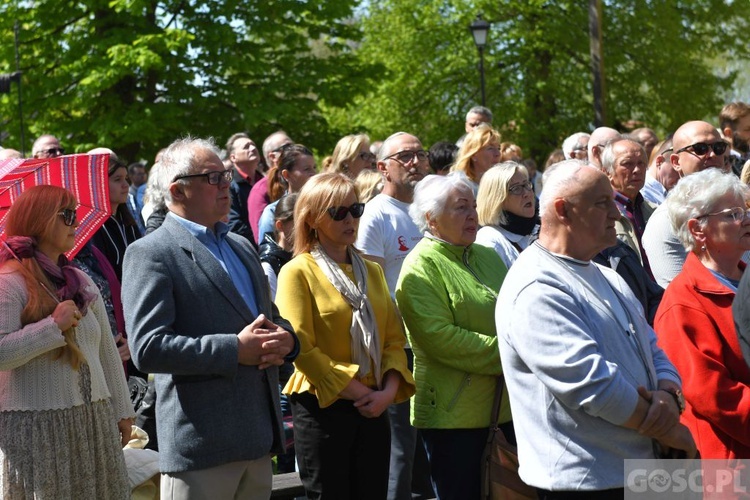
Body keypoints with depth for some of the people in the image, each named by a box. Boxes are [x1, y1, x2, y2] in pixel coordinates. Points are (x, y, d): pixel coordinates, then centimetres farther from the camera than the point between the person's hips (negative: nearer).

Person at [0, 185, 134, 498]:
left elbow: (107, 352, 17)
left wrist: (122, 411, 17)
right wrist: (54, 326, -20)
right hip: (37, 430, -7)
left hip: (95, 423, 7)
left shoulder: (81, 282, 14)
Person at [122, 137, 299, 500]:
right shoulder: (151, 254, -6)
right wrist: (236, 350, -17)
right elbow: (147, 348, -17)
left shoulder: (241, 246, 19)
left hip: (259, 436, 7)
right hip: (201, 441, -7)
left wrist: (284, 338, 2)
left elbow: (270, 317, 27)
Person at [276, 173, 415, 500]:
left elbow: (393, 337, 9)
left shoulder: (371, 271, 13)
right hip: (323, 408, -5)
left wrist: (389, 390, -9)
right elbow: (301, 347, -15)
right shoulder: (298, 272, -6)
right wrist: (357, 392, -16)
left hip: (374, 408, 6)